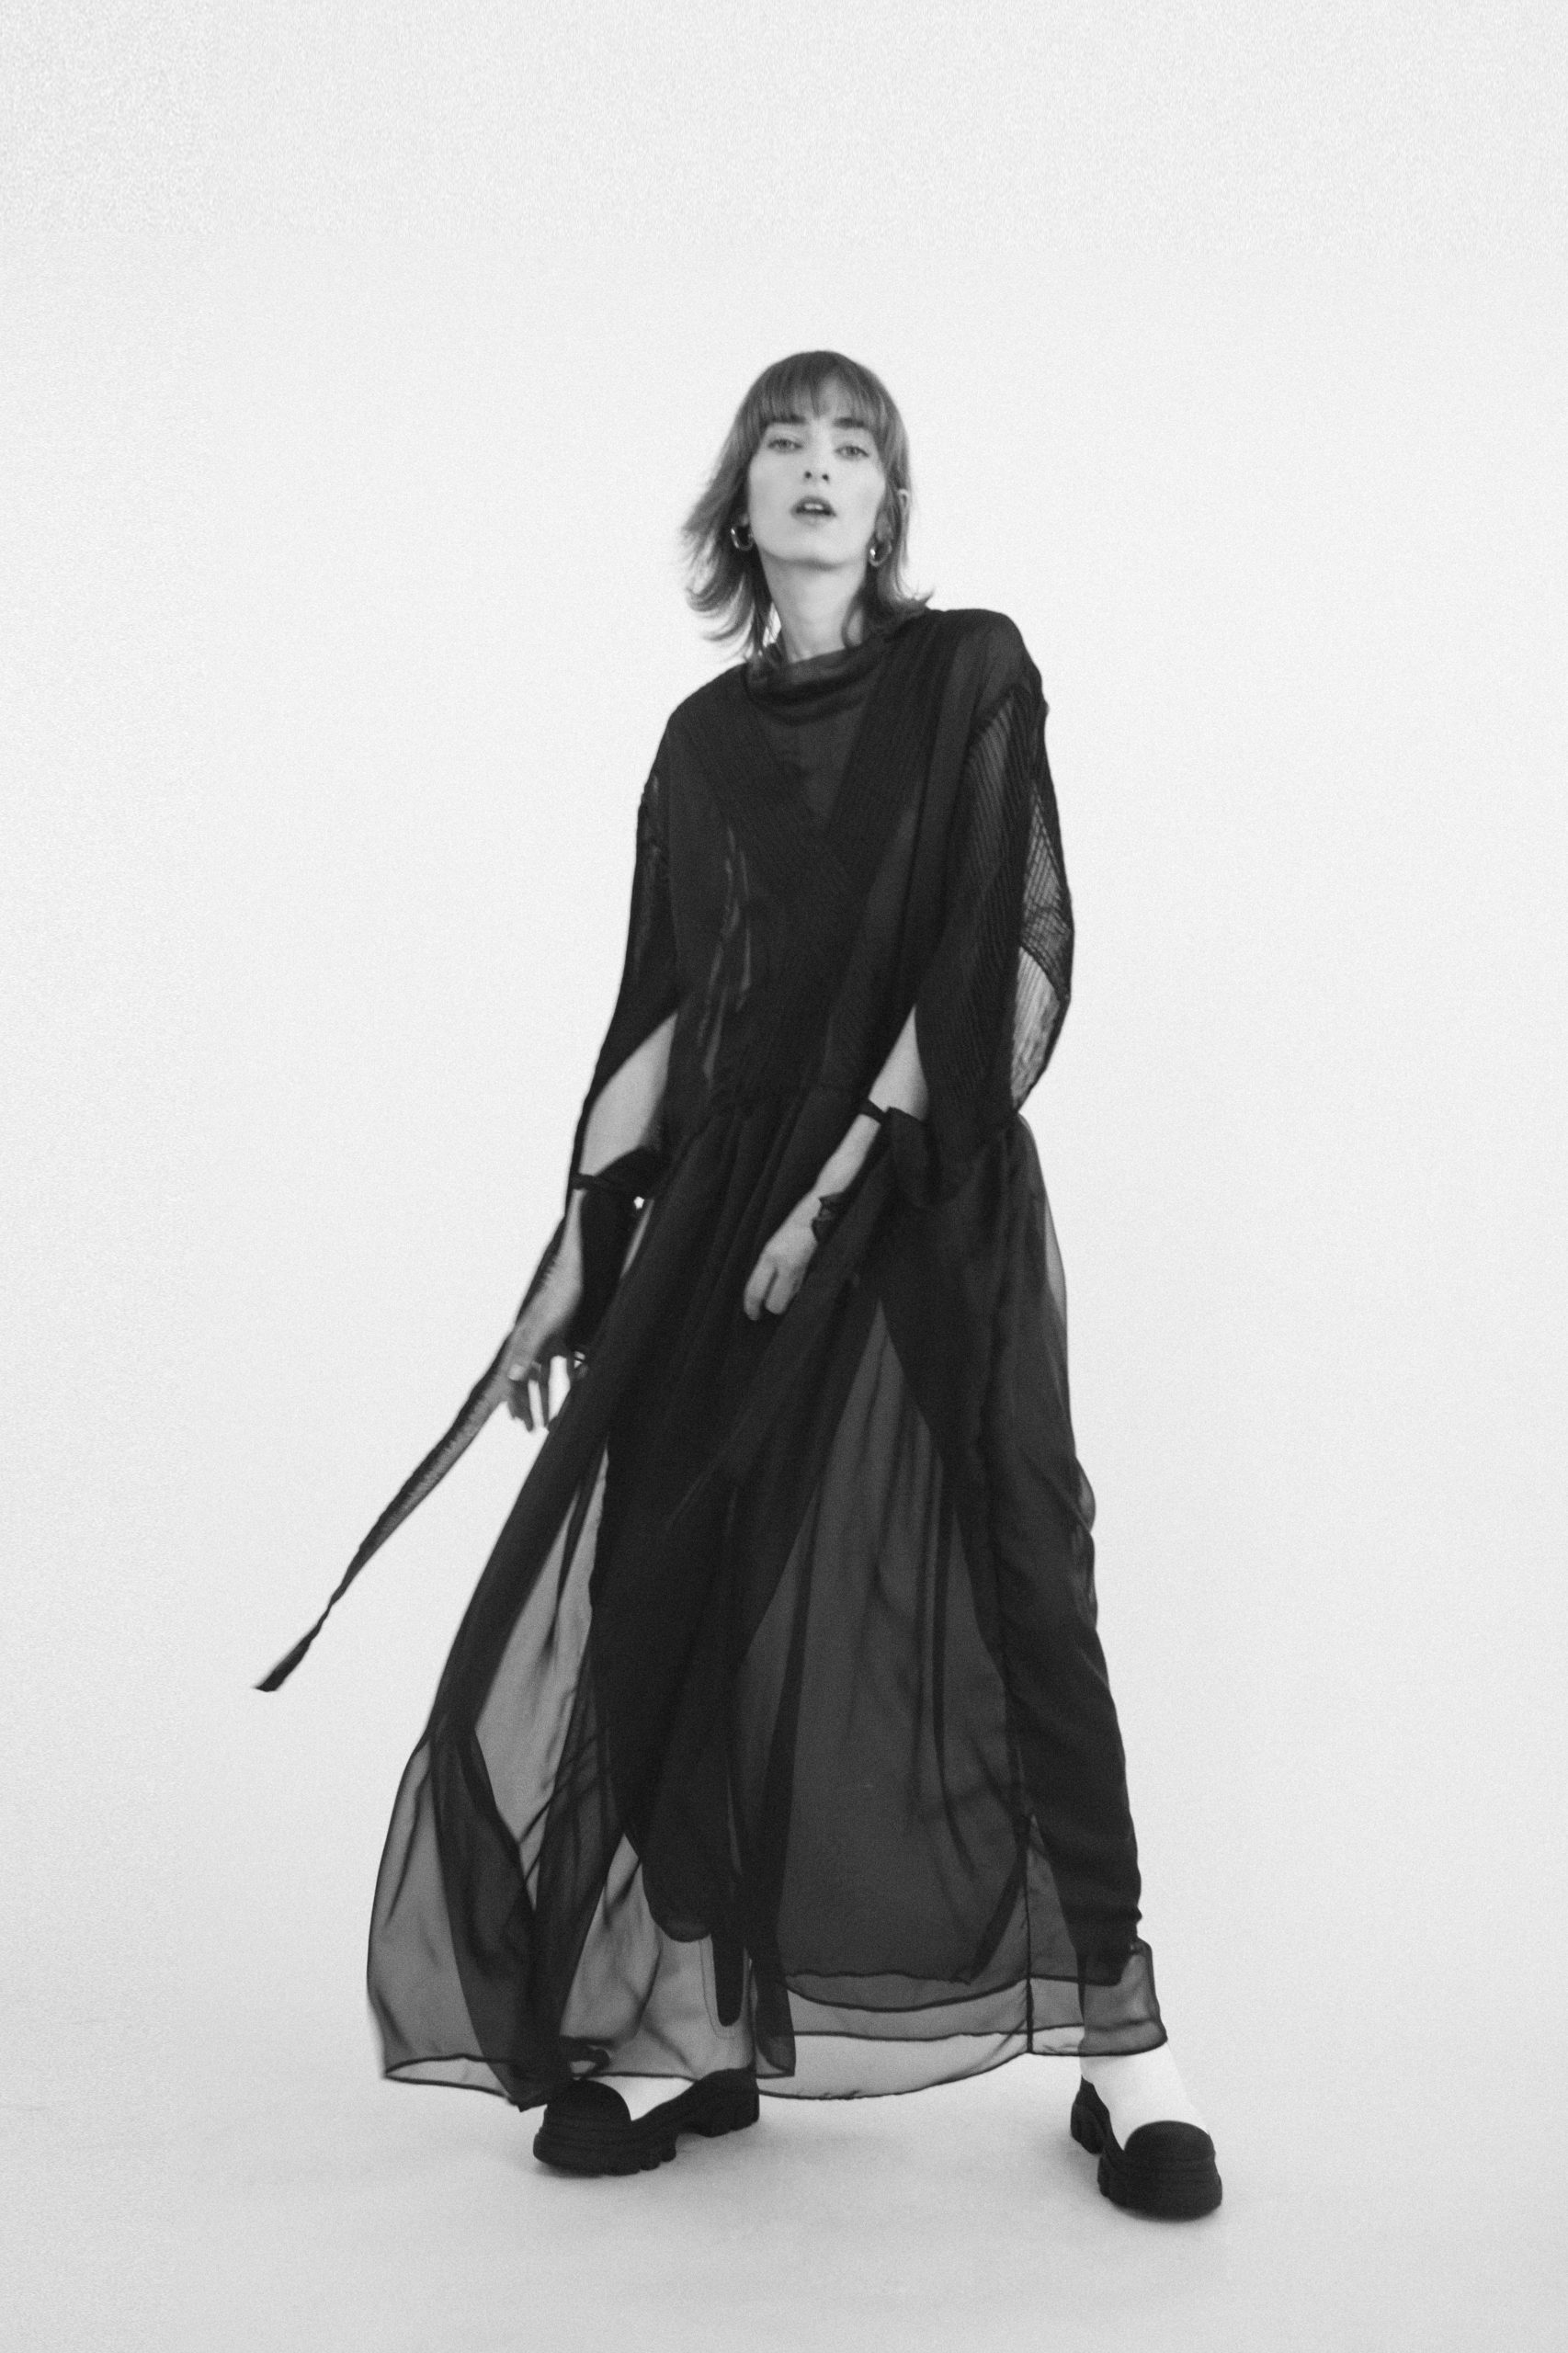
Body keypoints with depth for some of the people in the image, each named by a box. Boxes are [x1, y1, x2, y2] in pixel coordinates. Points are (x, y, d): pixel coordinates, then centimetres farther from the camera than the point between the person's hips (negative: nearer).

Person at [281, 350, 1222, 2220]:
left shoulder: (968, 673, 1)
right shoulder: (705, 738, 14)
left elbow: (1006, 958, -8)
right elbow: (666, 1012, 13)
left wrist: (849, 1174, -15)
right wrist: (580, 1237, 9)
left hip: (933, 1193, -4)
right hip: (724, 1195, 5)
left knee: (1004, 1582, -6)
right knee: (684, 1589, 0)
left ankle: (1120, 2042, 4)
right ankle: (702, 2033, 14)